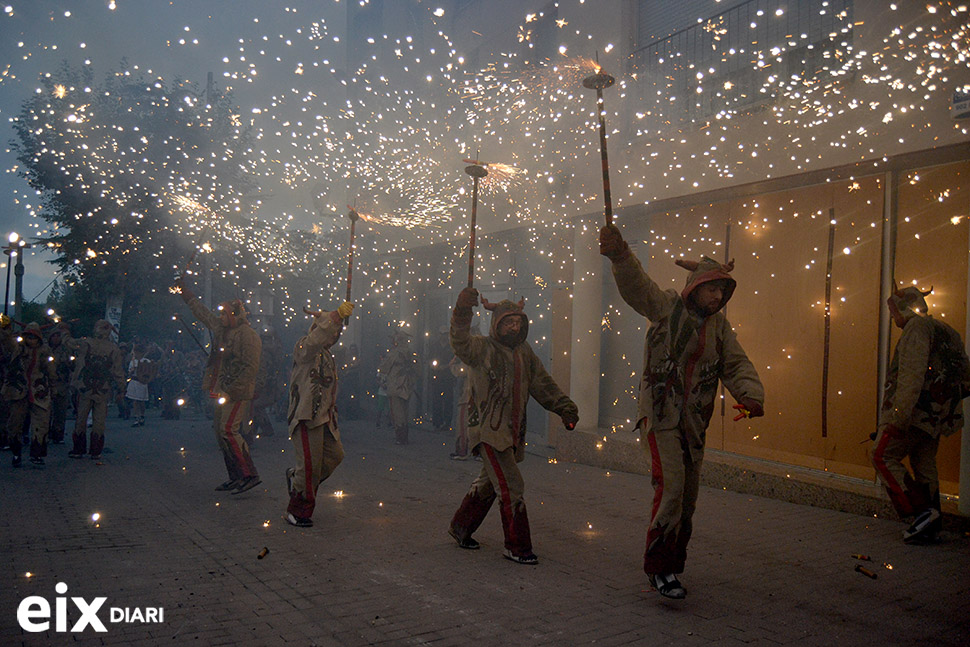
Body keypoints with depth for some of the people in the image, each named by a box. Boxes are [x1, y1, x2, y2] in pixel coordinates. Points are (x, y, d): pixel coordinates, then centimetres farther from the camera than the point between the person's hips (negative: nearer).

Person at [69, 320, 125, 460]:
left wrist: (74, 383, 15)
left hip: (85, 389, 0)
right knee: (99, 420, 6)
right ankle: (96, 451, 8)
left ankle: (78, 449, 14)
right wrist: (120, 390, 7)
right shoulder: (114, 349, -2)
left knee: (81, 418, 10)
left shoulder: (85, 344, -4)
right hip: (103, 391, 0)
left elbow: (78, 366, 2)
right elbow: (118, 372, 1)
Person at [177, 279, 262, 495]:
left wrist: (231, 391, -21)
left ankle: (250, 475, -11)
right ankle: (235, 476, 16)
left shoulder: (248, 335, -12)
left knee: (228, 430, -15)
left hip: (237, 391, -9)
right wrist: (183, 289, 34)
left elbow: (251, 367, -18)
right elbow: (199, 309, 28)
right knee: (219, 429, 8)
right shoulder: (220, 327, 12)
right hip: (221, 389, 9)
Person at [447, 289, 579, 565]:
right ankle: (517, 547, 5)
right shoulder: (482, 348, -7)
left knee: (489, 483, 18)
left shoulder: (524, 351, 14)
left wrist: (565, 408, 11)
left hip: (512, 432, 8)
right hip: (489, 430, -8)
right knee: (511, 487, -9)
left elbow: (543, 384, 18)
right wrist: (462, 312, -43)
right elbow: (460, 343, -28)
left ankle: (460, 527, 36)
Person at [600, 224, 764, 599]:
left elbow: (737, 365, 2)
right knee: (670, 488, -17)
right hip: (659, 416, -6)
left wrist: (751, 396, -19)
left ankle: (672, 565, 30)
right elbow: (636, 285, -22)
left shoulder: (720, 326, 10)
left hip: (694, 424, 6)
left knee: (687, 500, 13)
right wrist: (620, 255, -42)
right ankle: (658, 568, -4)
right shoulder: (667, 307, -6)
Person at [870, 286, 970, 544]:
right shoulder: (946, 331, 21)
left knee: (883, 455, -6)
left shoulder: (917, 327, -10)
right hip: (937, 413, 10)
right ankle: (931, 527, 16)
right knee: (924, 464, 13)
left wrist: (899, 416, -25)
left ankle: (922, 512, -11)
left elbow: (912, 375, -22)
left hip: (917, 409, -10)